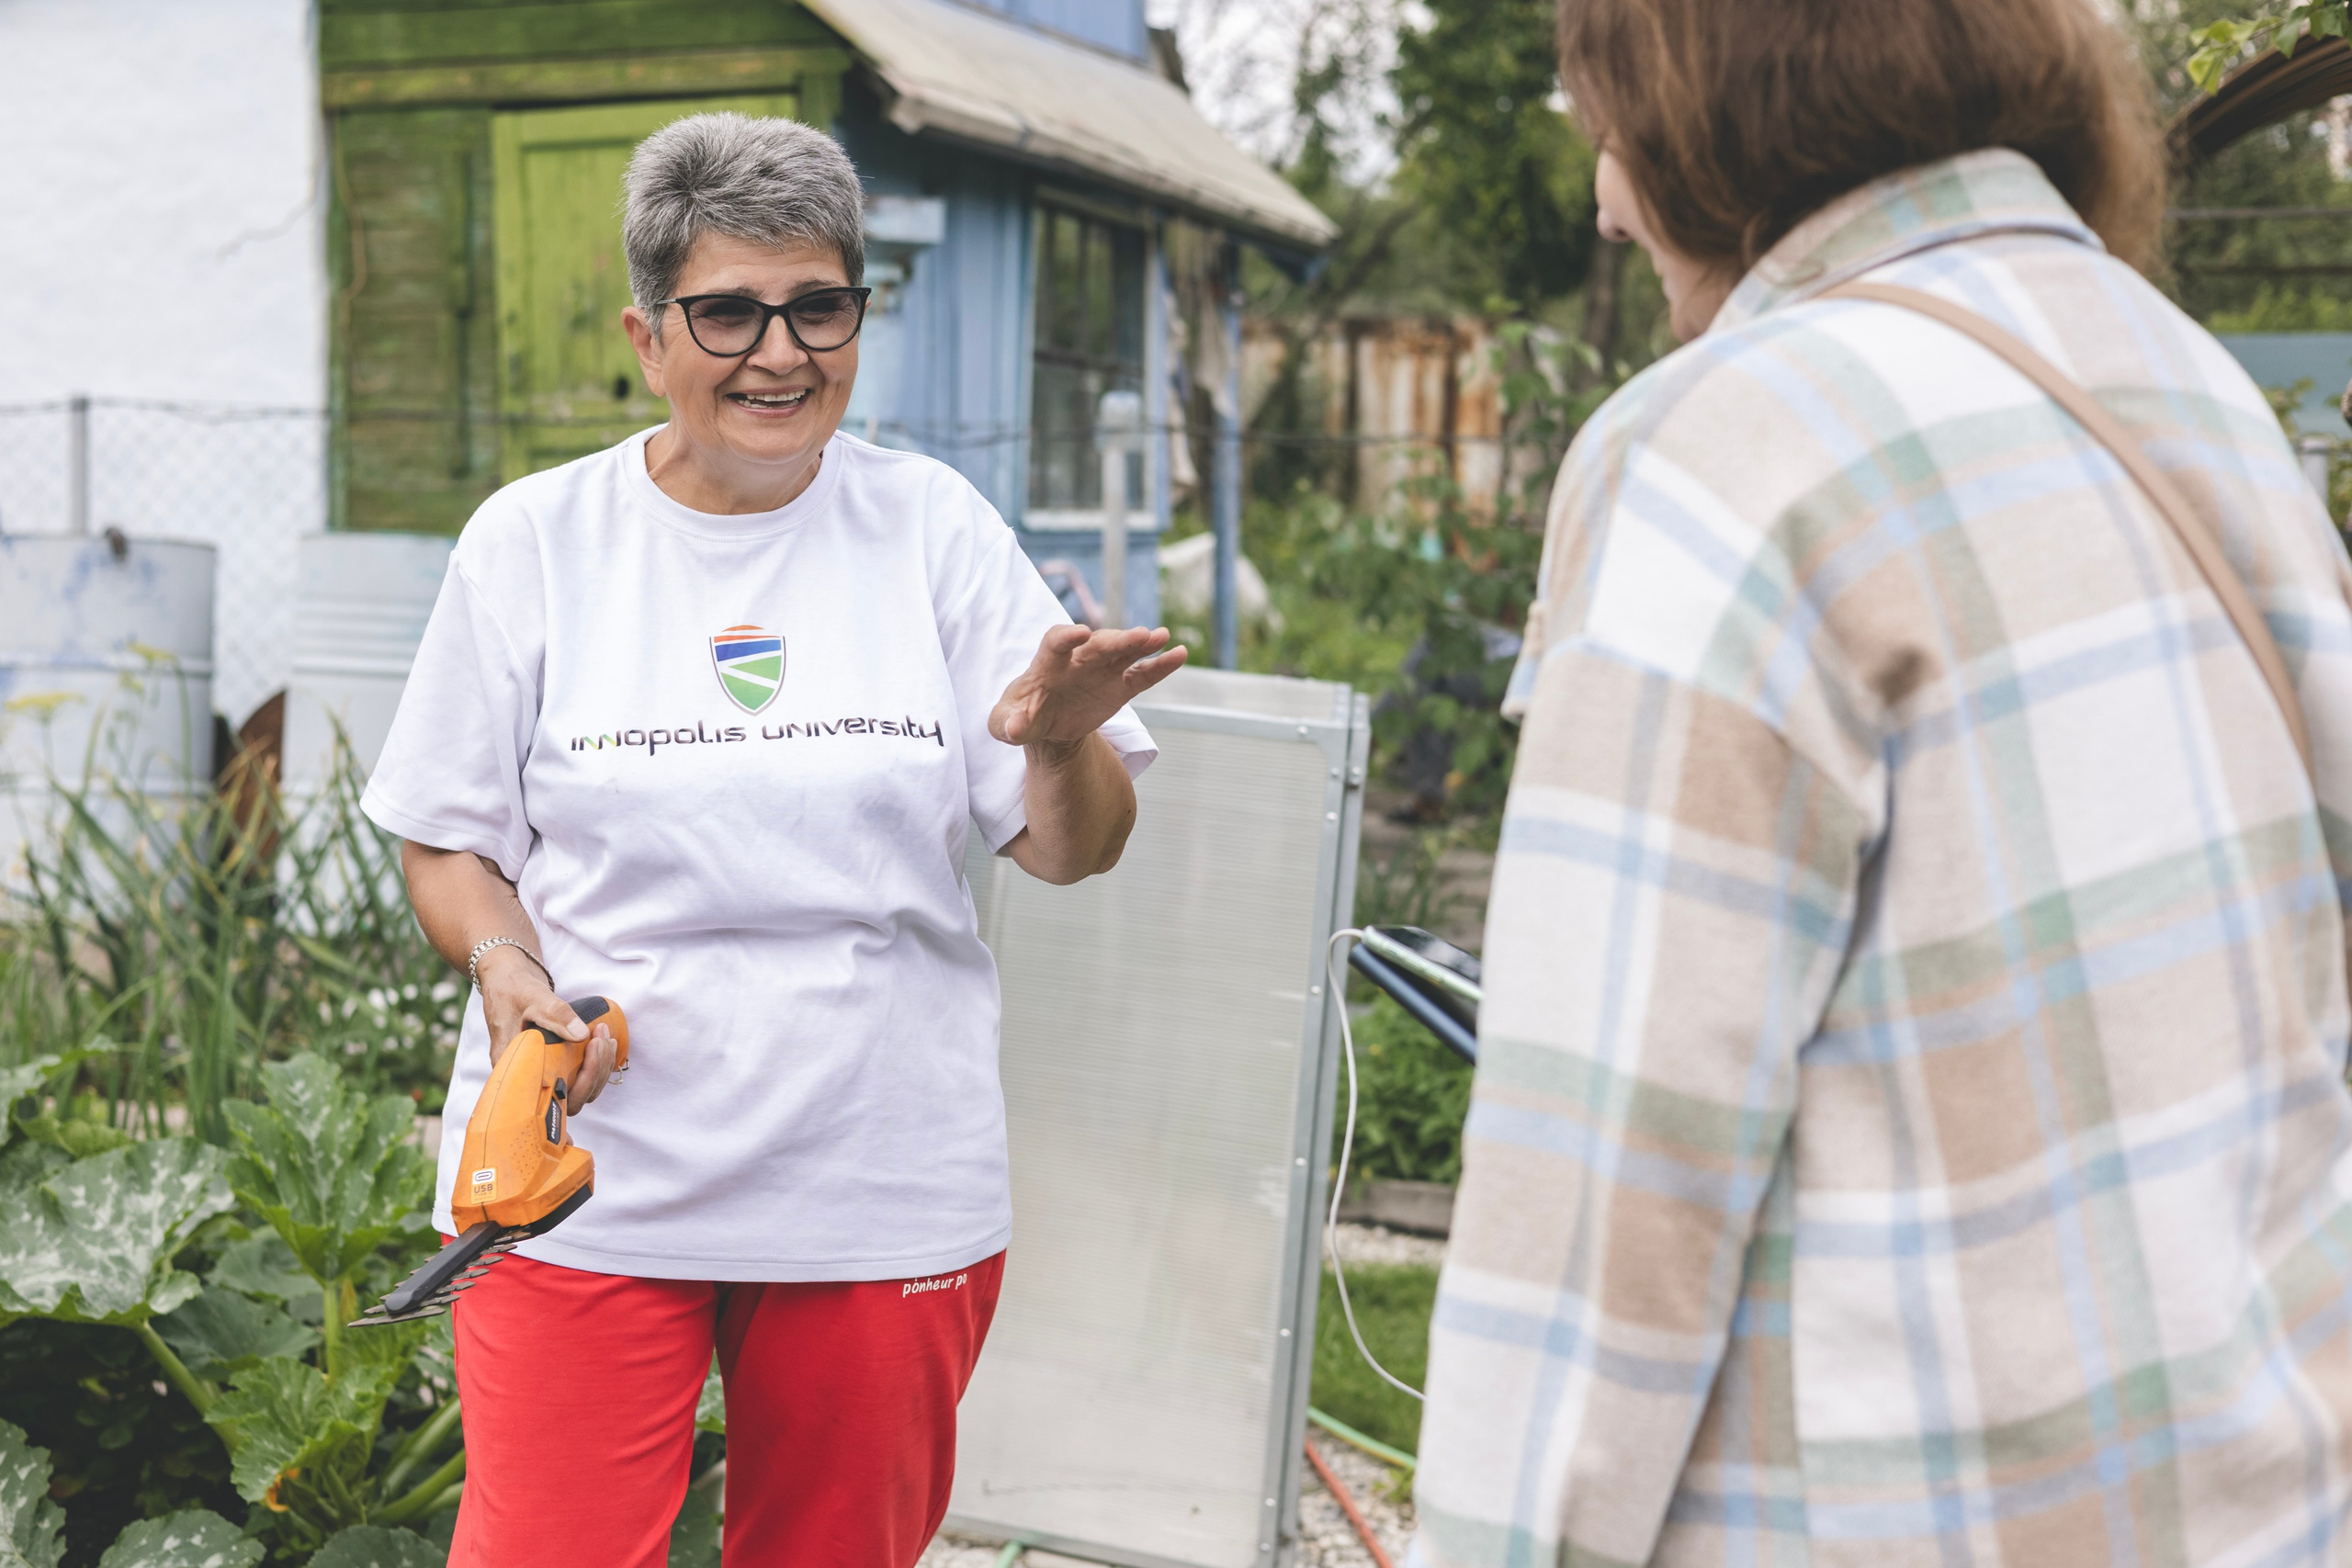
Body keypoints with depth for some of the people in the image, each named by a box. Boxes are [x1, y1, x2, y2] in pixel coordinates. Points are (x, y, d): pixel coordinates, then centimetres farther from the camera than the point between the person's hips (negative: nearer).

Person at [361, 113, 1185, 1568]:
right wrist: (505, 961, -14)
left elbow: (1075, 853, -1)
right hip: (587, 1177, -1)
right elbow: (448, 839, 7)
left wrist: (1061, 747, -23)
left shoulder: (934, 526, 1)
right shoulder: (534, 539, 0)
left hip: (886, 1188, 1)